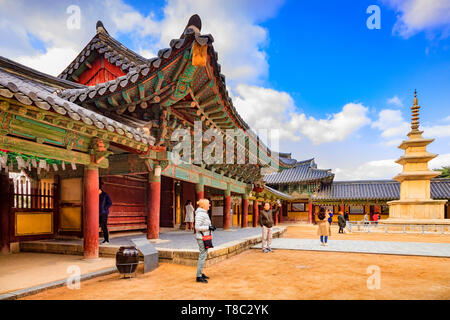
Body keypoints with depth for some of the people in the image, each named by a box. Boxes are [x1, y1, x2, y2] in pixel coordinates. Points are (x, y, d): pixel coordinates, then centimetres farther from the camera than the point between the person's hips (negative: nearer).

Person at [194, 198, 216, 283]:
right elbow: (197, 227, -21)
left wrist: (211, 226, 6)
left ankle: (200, 273, 27)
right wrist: (208, 227, -19)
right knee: (202, 256, -7)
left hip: (204, 237, 10)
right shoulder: (200, 214, -18)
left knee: (204, 255, 16)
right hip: (202, 237, -10)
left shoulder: (204, 213, 14)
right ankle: (199, 276, 1)